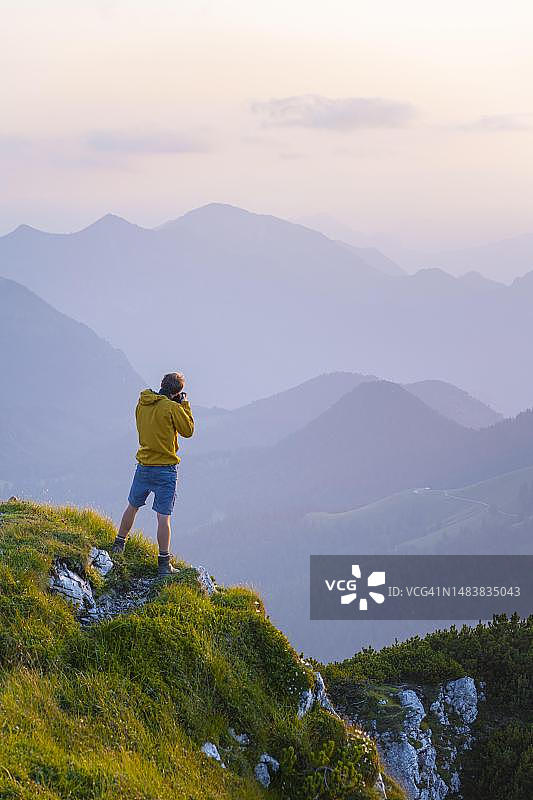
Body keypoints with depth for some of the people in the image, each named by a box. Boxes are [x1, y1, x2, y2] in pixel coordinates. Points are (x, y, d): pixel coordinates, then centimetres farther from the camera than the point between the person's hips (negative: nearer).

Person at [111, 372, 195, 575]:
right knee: (163, 516, -2)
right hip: (166, 469, -5)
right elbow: (188, 430, -4)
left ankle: (119, 544, 38)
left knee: (132, 506, 23)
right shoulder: (172, 408, -15)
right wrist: (185, 405, 3)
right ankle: (164, 564, 0)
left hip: (144, 466, 5)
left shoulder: (142, 404, 4)